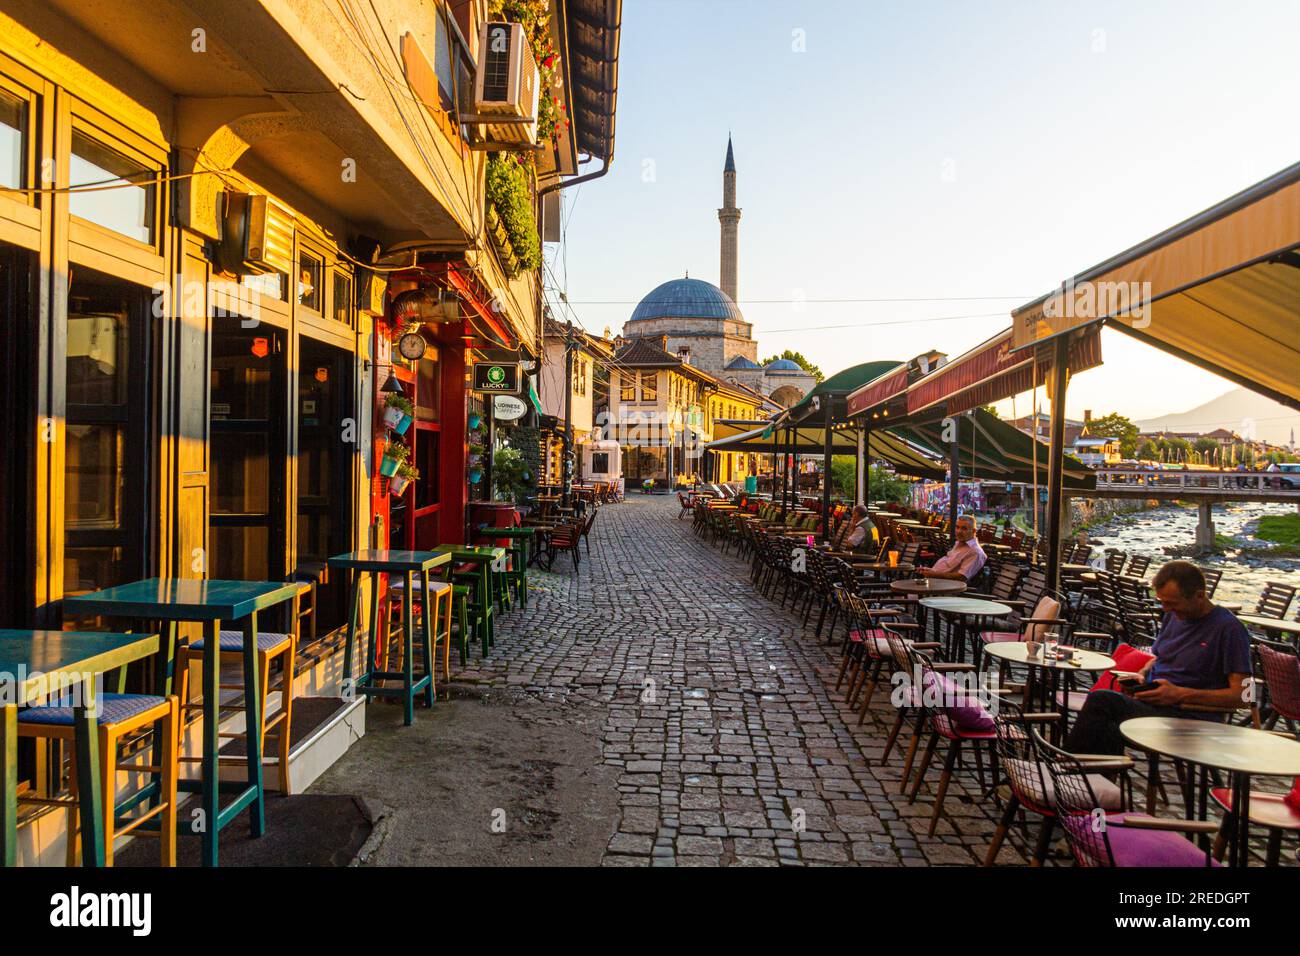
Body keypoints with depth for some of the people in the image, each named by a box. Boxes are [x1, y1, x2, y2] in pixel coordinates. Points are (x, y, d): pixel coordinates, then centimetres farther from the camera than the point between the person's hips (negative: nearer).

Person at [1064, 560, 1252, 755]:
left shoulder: (1228, 628, -7)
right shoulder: (1173, 615, 16)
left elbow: (1240, 695, -9)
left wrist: (1180, 694, -15)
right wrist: (1141, 675, 8)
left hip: (1189, 717, -7)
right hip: (1150, 701, 7)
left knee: (1100, 700, -32)